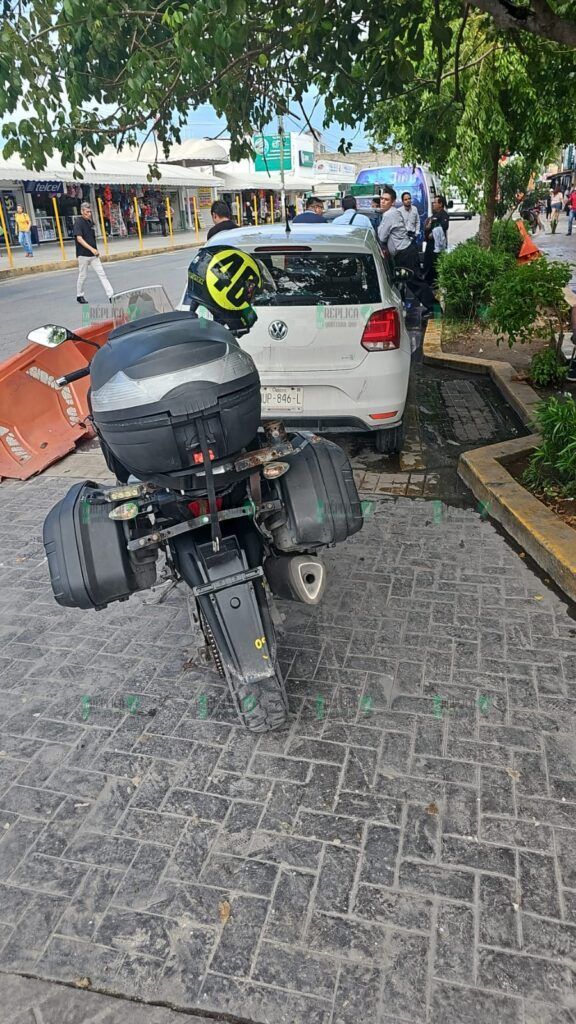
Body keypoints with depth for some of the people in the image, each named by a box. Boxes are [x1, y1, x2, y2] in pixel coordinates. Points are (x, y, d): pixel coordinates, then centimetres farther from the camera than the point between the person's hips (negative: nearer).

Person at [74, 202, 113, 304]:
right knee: (82, 276, 5)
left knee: (102, 274, -2)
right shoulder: (78, 222, -9)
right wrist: (92, 249, -23)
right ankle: (79, 296, 21)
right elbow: (79, 239, -18)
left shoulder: (90, 222, 13)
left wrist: (96, 251, 14)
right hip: (83, 254, -6)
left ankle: (111, 296, -8)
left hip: (93, 254, 6)